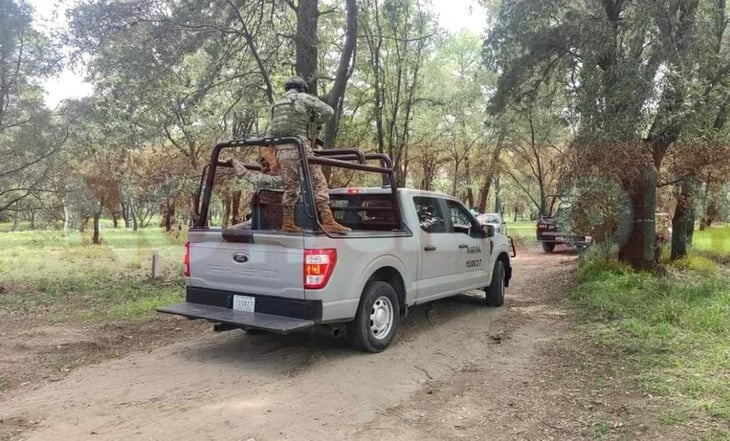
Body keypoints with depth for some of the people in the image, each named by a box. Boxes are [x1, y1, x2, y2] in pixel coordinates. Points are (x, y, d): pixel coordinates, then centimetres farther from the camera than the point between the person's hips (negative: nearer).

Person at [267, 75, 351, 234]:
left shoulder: (277, 104, 25)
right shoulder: (304, 98, 6)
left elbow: (272, 131, 22)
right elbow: (328, 111, 0)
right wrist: (313, 123, 13)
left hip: (282, 150, 6)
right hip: (299, 147, -6)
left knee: (290, 187, 12)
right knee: (319, 183, -7)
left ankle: (287, 223, 11)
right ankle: (328, 221, -16)